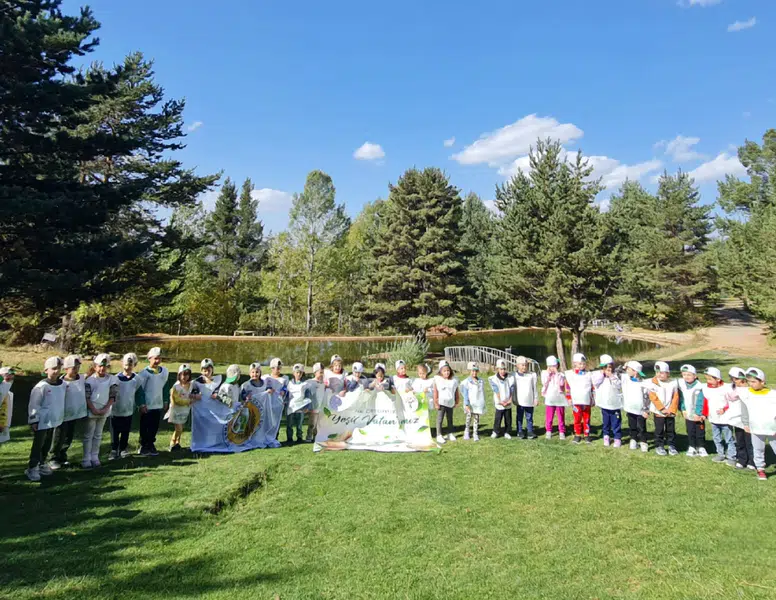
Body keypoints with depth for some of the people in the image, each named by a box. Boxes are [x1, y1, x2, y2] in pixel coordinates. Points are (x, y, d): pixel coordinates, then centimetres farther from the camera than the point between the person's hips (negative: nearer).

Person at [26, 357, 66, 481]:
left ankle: (42, 464, 30)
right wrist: (34, 421, -13)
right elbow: (33, 405, -14)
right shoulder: (41, 386, -18)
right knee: (38, 445, 1)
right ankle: (32, 468, 11)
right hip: (42, 422, -6)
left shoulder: (63, 384, 0)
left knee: (47, 444, 16)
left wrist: (61, 417, 16)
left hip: (54, 420, 6)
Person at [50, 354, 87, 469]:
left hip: (76, 414, 5)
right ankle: (54, 459, 26)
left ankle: (62, 457, 33)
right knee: (59, 439, 9)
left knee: (69, 438, 17)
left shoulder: (82, 378, -2)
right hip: (63, 415, -5)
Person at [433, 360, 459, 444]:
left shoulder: (454, 380, 3)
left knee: (450, 419, 15)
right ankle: (439, 436, 3)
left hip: (450, 403, 4)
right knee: (440, 419, -3)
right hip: (441, 403, -4)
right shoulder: (437, 379, -8)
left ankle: (450, 434, 28)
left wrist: (457, 401, 9)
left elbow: (456, 392, 10)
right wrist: (436, 403, -10)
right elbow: (435, 392, -8)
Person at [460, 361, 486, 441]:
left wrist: (483, 404, 12)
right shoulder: (466, 382, -4)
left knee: (476, 419, 4)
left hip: (478, 404, 3)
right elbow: (465, 394, -6)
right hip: (470, 404, -2)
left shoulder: (481, 382, 7)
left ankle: (475, 434, 11)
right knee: (469, 417, -1)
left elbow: (483, 393, 12)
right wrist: (466, 404, -13)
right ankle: (466, 431, 19)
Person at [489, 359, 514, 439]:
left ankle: (506, 432, 22)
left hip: (508, 403, 3)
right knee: (498, 418, 1)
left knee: (508, 419, 8)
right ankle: (495, 432, 17)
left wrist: (509, 400, -11)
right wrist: (500, 401, -13)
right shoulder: (493, 379, -5)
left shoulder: (510, 379, 2)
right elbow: (496, 391, -9)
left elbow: (511, 390, -1)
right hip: (499, 404, -2)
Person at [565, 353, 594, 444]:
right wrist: (569, 398, -2)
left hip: (587, 402, 1)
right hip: (576, 402, -1)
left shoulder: (588, 374, 6)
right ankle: (577, 435, 15)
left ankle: (587, 435, 17)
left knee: (587, 419, 8)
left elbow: (592, 388, 10)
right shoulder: (570, 374, 0)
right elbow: (568, 388, 1)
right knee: (577, 419, 5)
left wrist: (593, 399, 8)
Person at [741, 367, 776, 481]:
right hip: (756, 430, 2)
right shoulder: (747, 394, -4)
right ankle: (760, 469, 24)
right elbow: (744, 410, 7)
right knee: (758, 451, 10)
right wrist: (746, 424, 8)